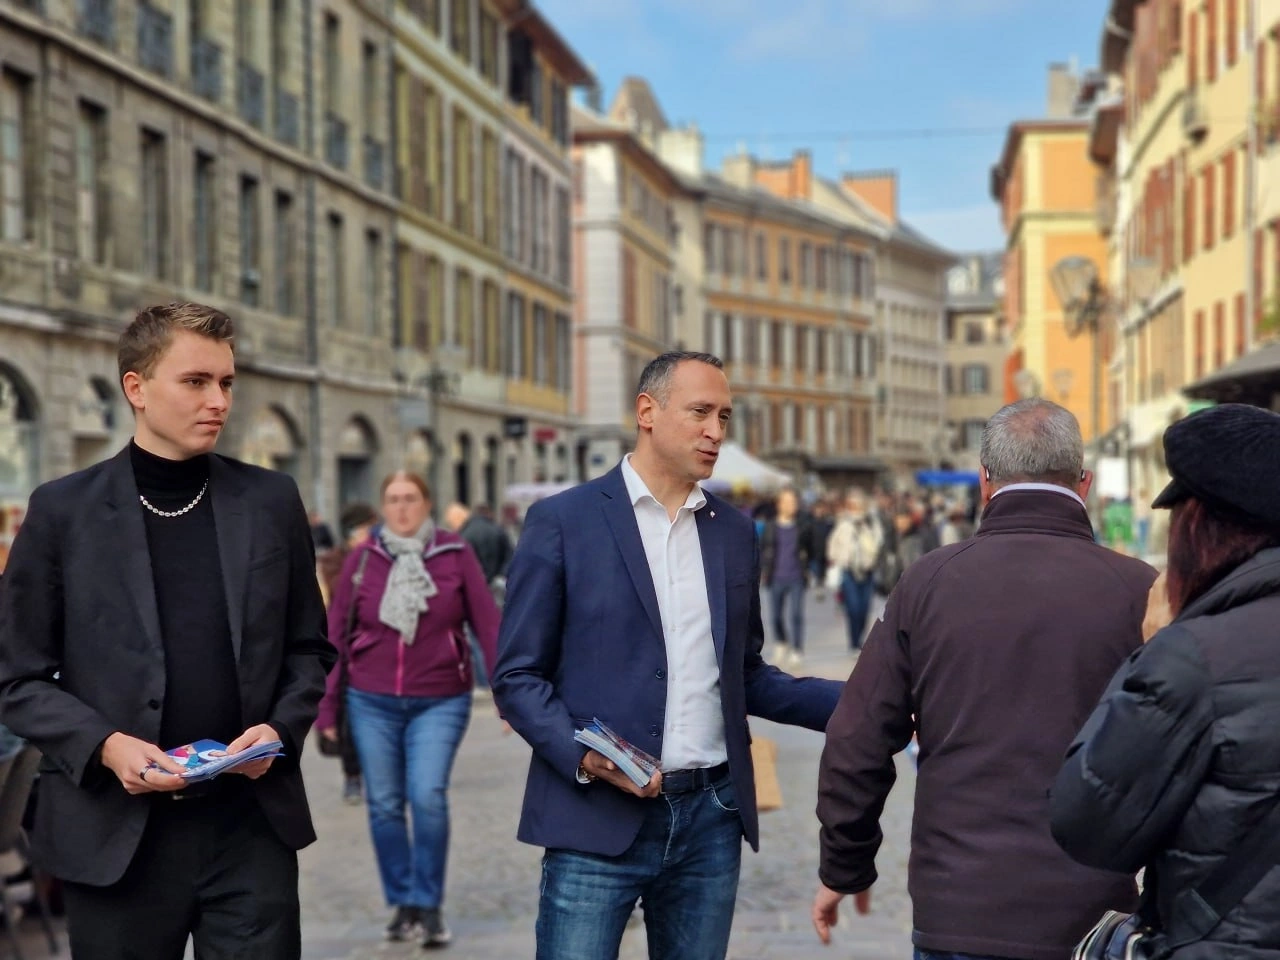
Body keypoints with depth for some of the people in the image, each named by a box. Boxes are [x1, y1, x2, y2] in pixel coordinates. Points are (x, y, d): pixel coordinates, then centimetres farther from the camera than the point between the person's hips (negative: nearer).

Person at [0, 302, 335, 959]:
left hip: (253, 823, 2)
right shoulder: (62, 510, 0)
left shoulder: (271, 501, 6)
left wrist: (280, 729, -6)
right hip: (117, 832, -1)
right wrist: (105, 747, -14)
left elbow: (309, 648, 12)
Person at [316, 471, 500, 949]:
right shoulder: (363, 558, 1)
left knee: (428, 797, -13)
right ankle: (402, 902, 22)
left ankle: (429, 904, 3)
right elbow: (336, 633, 5)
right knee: (384, 804, 6)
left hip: (439, 702, -2)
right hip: (372, 702, 2)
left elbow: (487, 624, -3)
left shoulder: (455, 554, -3)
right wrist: (327, 706, 5)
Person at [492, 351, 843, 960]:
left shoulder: (735, 532, 12)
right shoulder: (562, 521, -3)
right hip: (598, 820, -4)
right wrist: (583, 753, -19)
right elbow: (517, 676, -3)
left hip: (711, 818, 5)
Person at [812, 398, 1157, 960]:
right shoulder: (1138, 591, -7)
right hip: (1091, 913, 0)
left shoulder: (928, 582, -3)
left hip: (956, 910, 1)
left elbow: (857, 745, 0)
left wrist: (843, 870, 13)